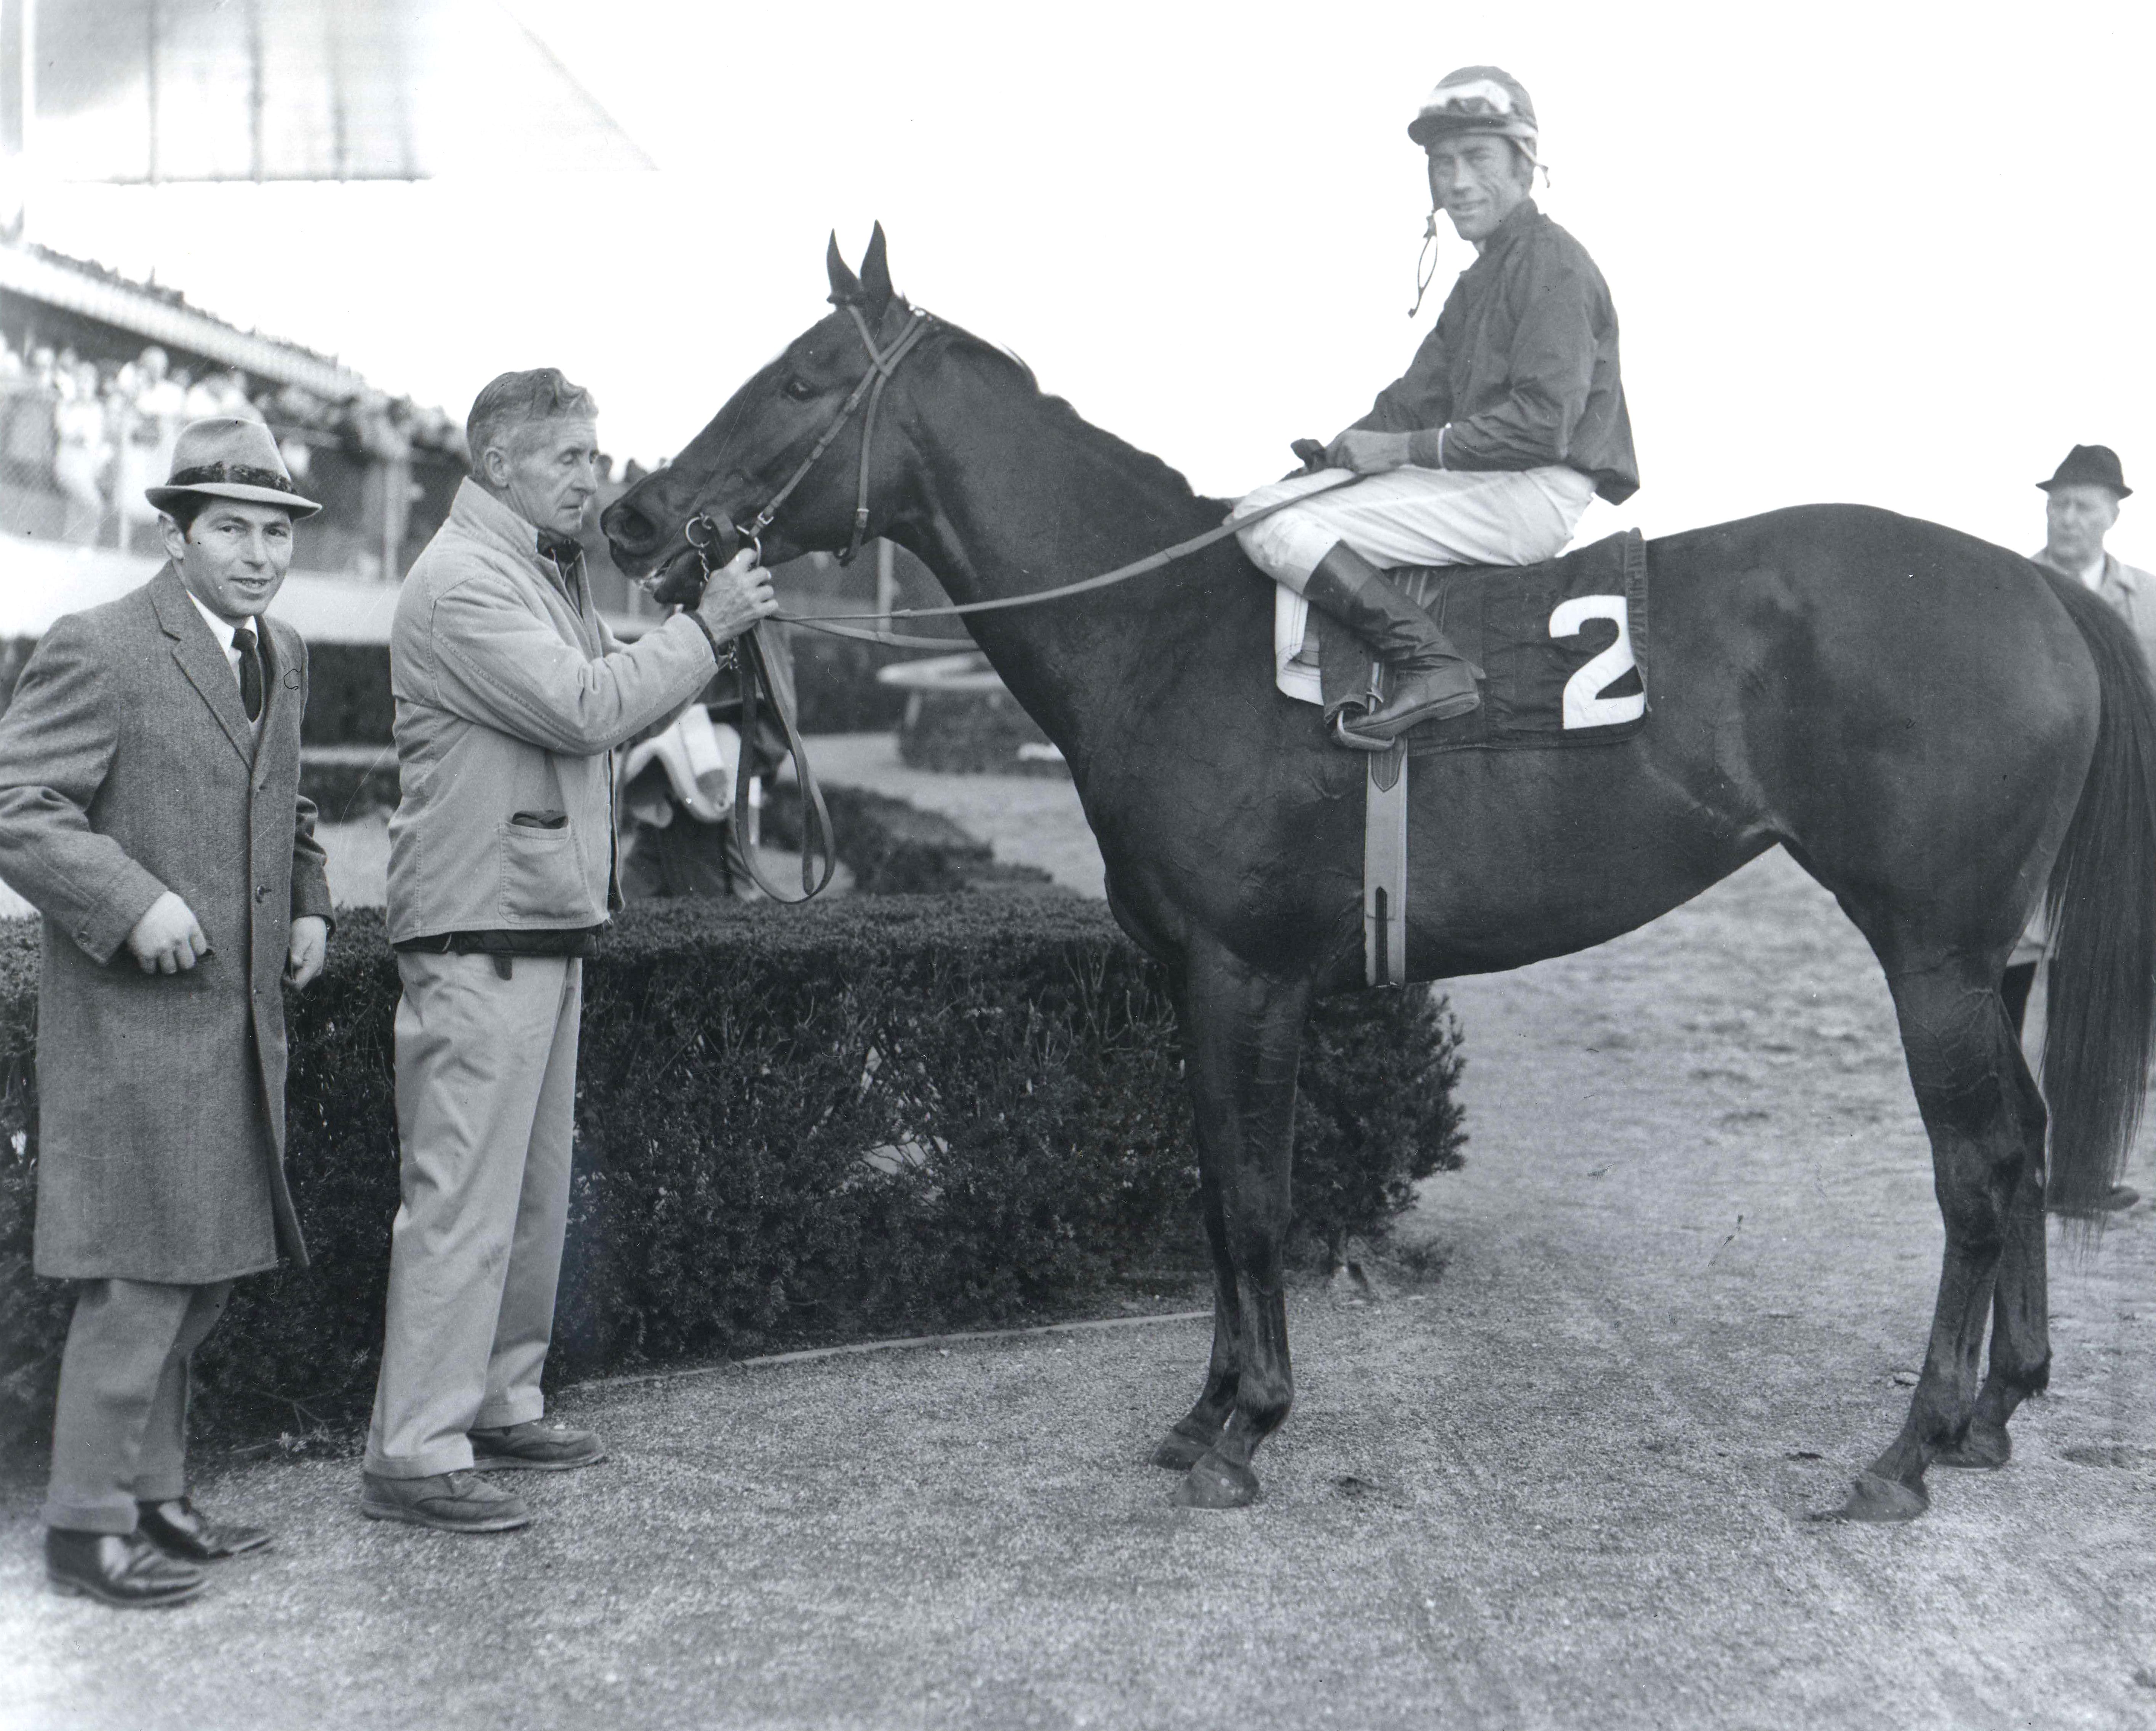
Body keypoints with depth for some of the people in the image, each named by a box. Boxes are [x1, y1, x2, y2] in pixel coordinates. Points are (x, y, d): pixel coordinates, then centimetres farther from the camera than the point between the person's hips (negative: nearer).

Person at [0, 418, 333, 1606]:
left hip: (241, 1018, 8)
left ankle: (153, 1494, 27)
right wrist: (133, 903, -24)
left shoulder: (281, 657, 14)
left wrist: (308, 904, 13)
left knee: (203, 1273, 14)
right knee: (138, 1279, -6)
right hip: (133, 1019, -8)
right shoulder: (98, 650, -11)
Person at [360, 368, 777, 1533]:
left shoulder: (548, 573, 20)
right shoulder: (463, 582, -13)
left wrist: (711, 630, 10)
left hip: (548, 923, 10)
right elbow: (585, 707, -22)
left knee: (536, 1188, 15)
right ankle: (413, 1456, -4)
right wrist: (705, 627, -14)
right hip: (479, 932, -10)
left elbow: (607, 709, 22)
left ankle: (500, 1405, 25)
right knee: (463, 1194, -9)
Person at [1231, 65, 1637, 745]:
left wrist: (1405, 448, -16)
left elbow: (1541, 425, -20)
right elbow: (1418, 396, 20)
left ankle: (1429, 665, -27)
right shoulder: (1480, 278, 22)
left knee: (1269, 521, -19)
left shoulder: (1552, 263, -10)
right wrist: (1344, 450, 2)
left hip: (1534, 496, -10)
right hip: (1489, 486, 10)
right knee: (1276, 500, 15)